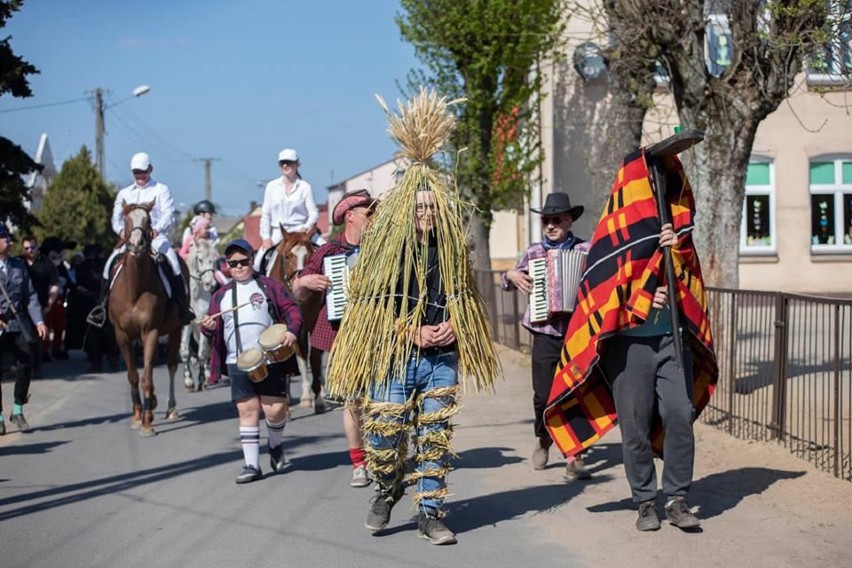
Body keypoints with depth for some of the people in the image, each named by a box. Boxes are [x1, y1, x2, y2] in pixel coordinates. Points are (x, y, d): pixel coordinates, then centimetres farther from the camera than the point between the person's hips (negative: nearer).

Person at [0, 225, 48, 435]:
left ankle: (18, 411, 17)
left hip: (18, 324, 4)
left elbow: (30, 295, 8)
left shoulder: (18, 265, 9)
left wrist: (38, 321, -3)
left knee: (25, 366, -2)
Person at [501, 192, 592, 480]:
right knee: (544, 394, 3)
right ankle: (543, 439, 31)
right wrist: (511, 275, 0)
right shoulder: (533, 252, 10)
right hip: (545, 334, 2)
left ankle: (574, 457, 5)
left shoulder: (585, 250, 2)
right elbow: (509, 282, 22)